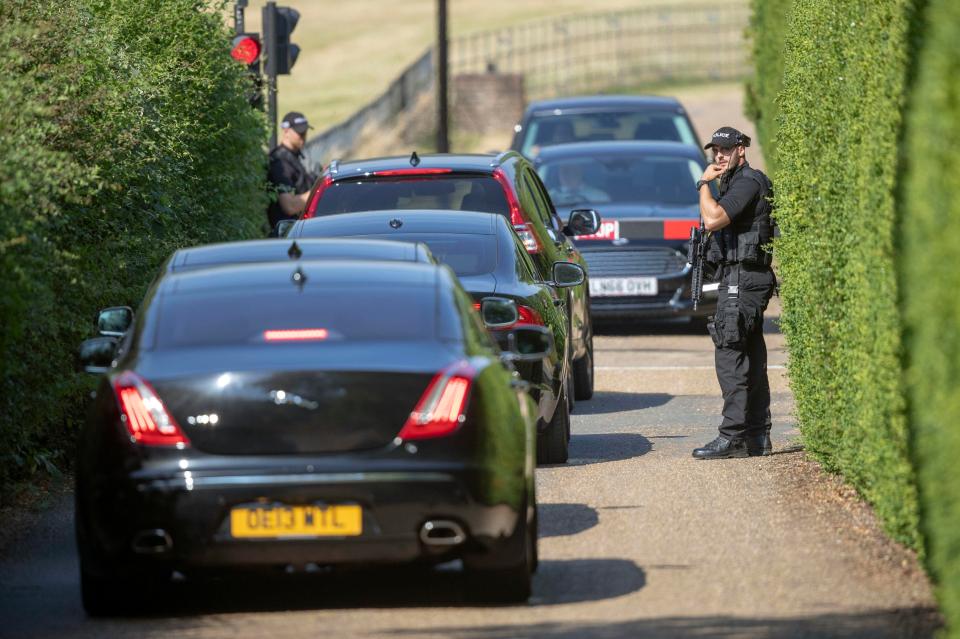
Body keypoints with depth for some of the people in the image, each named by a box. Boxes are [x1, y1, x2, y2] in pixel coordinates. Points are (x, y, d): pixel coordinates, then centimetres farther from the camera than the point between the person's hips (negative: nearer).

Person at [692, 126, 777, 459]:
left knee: (730, 356, -14)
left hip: (742, 279, -11)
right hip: (737, 278, 11)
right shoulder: (737, 182, 20)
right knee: (750, 357, 10)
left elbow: (713, 219, -24)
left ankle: (733, 437, -17)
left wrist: (704, 183, -13)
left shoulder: (748, 182, -13)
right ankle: (757, 435, 12)